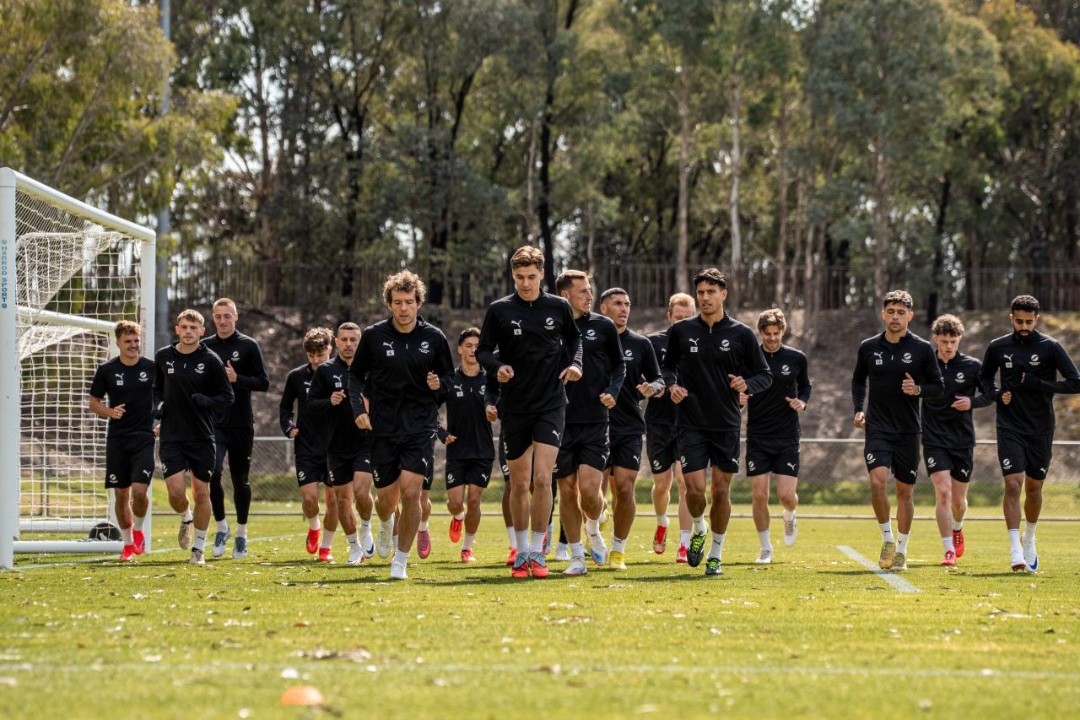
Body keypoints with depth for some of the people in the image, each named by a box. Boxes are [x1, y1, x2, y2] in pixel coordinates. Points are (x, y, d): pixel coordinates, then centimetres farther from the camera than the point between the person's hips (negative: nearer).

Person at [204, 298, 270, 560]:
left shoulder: (248, 346, 0)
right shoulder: (205, 347, 8)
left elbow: (264, 383, -3)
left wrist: (237, 379, -16)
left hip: (241, 423, -1)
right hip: (213, 423, 1)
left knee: (241, 479, 7)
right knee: (211, 473, -16)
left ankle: (241, 534, 19)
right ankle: (221, 526, 1)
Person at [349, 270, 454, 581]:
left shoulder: (434, 337, -1)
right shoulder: (373, 336, -2)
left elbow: (449, 376, 11)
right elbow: (355, 375, 8)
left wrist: (439, 383, -11)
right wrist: (359, 409, -4)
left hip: (421, 428, -1)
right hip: (383, 427, 1)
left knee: (410, 491, -15)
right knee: (386, 497, 5)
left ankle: (401, 560, -1)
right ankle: (386, 523, 44)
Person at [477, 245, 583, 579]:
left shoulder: (559, 307, 1)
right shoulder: (499, 310, -2)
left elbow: (573, 337, 19)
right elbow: (482, 350, 5)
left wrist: (574, 362, 0)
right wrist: (496, 367, -16)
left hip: (551, 404, -1)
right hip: (515, 406, 1)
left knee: (542, 478, -13)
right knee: (519, 483, 7)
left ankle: (538, 552, -3)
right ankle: (521, 552, 21)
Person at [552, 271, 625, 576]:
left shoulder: (603, 326, 4)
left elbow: (618, 365, 14)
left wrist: (612, 391, -3)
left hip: (595, 422, 0)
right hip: (559, 422, 0)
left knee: (589, 488, -12)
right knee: (567, 490, 2)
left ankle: (593, 529, 21)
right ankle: (577, 556, 14)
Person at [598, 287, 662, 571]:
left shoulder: (641, 344, 8)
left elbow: (659, 382, 12)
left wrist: (653, 388, -10)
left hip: (630, 428, 1)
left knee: (625, 489, -6)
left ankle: (618, 549, 7)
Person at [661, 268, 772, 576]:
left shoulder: (741, 334, -1)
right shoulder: (681, 331, 2)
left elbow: (765, 375, 5)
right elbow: (669, 365, 15)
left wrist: (747, 384, -16)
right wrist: (672, 384, -6)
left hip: (727, 425, 0)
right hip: (691, 424, 0)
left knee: (721, 491, 2)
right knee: (695, 488, -9)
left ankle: (716, 555, 17)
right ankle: (699, 530, 23)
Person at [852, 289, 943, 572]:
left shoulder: (923, 349, -1)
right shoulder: (868, 347, 4)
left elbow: (938, 387, 4)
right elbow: (858, 381, 19)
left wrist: (918, 389, -16)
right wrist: (859, 409, 3)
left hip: (908, 431, 0)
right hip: (877, 429, 0)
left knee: (905, 490, 5)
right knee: (878, 481, -18)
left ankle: (901, 551, 16)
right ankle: (887, 538, 0)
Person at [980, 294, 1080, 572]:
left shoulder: (1050, 347, -4)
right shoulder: (998, 348, 2)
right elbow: (985, 379, 18)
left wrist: (1037, 384, -15)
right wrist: (998, 394, -4)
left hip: (1041, 430, 0)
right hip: (1010, 429, 0)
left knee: (1034, 488, 11)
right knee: (1013, 484, -13)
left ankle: (1029, 540, 34)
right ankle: (1015, 550, -14)